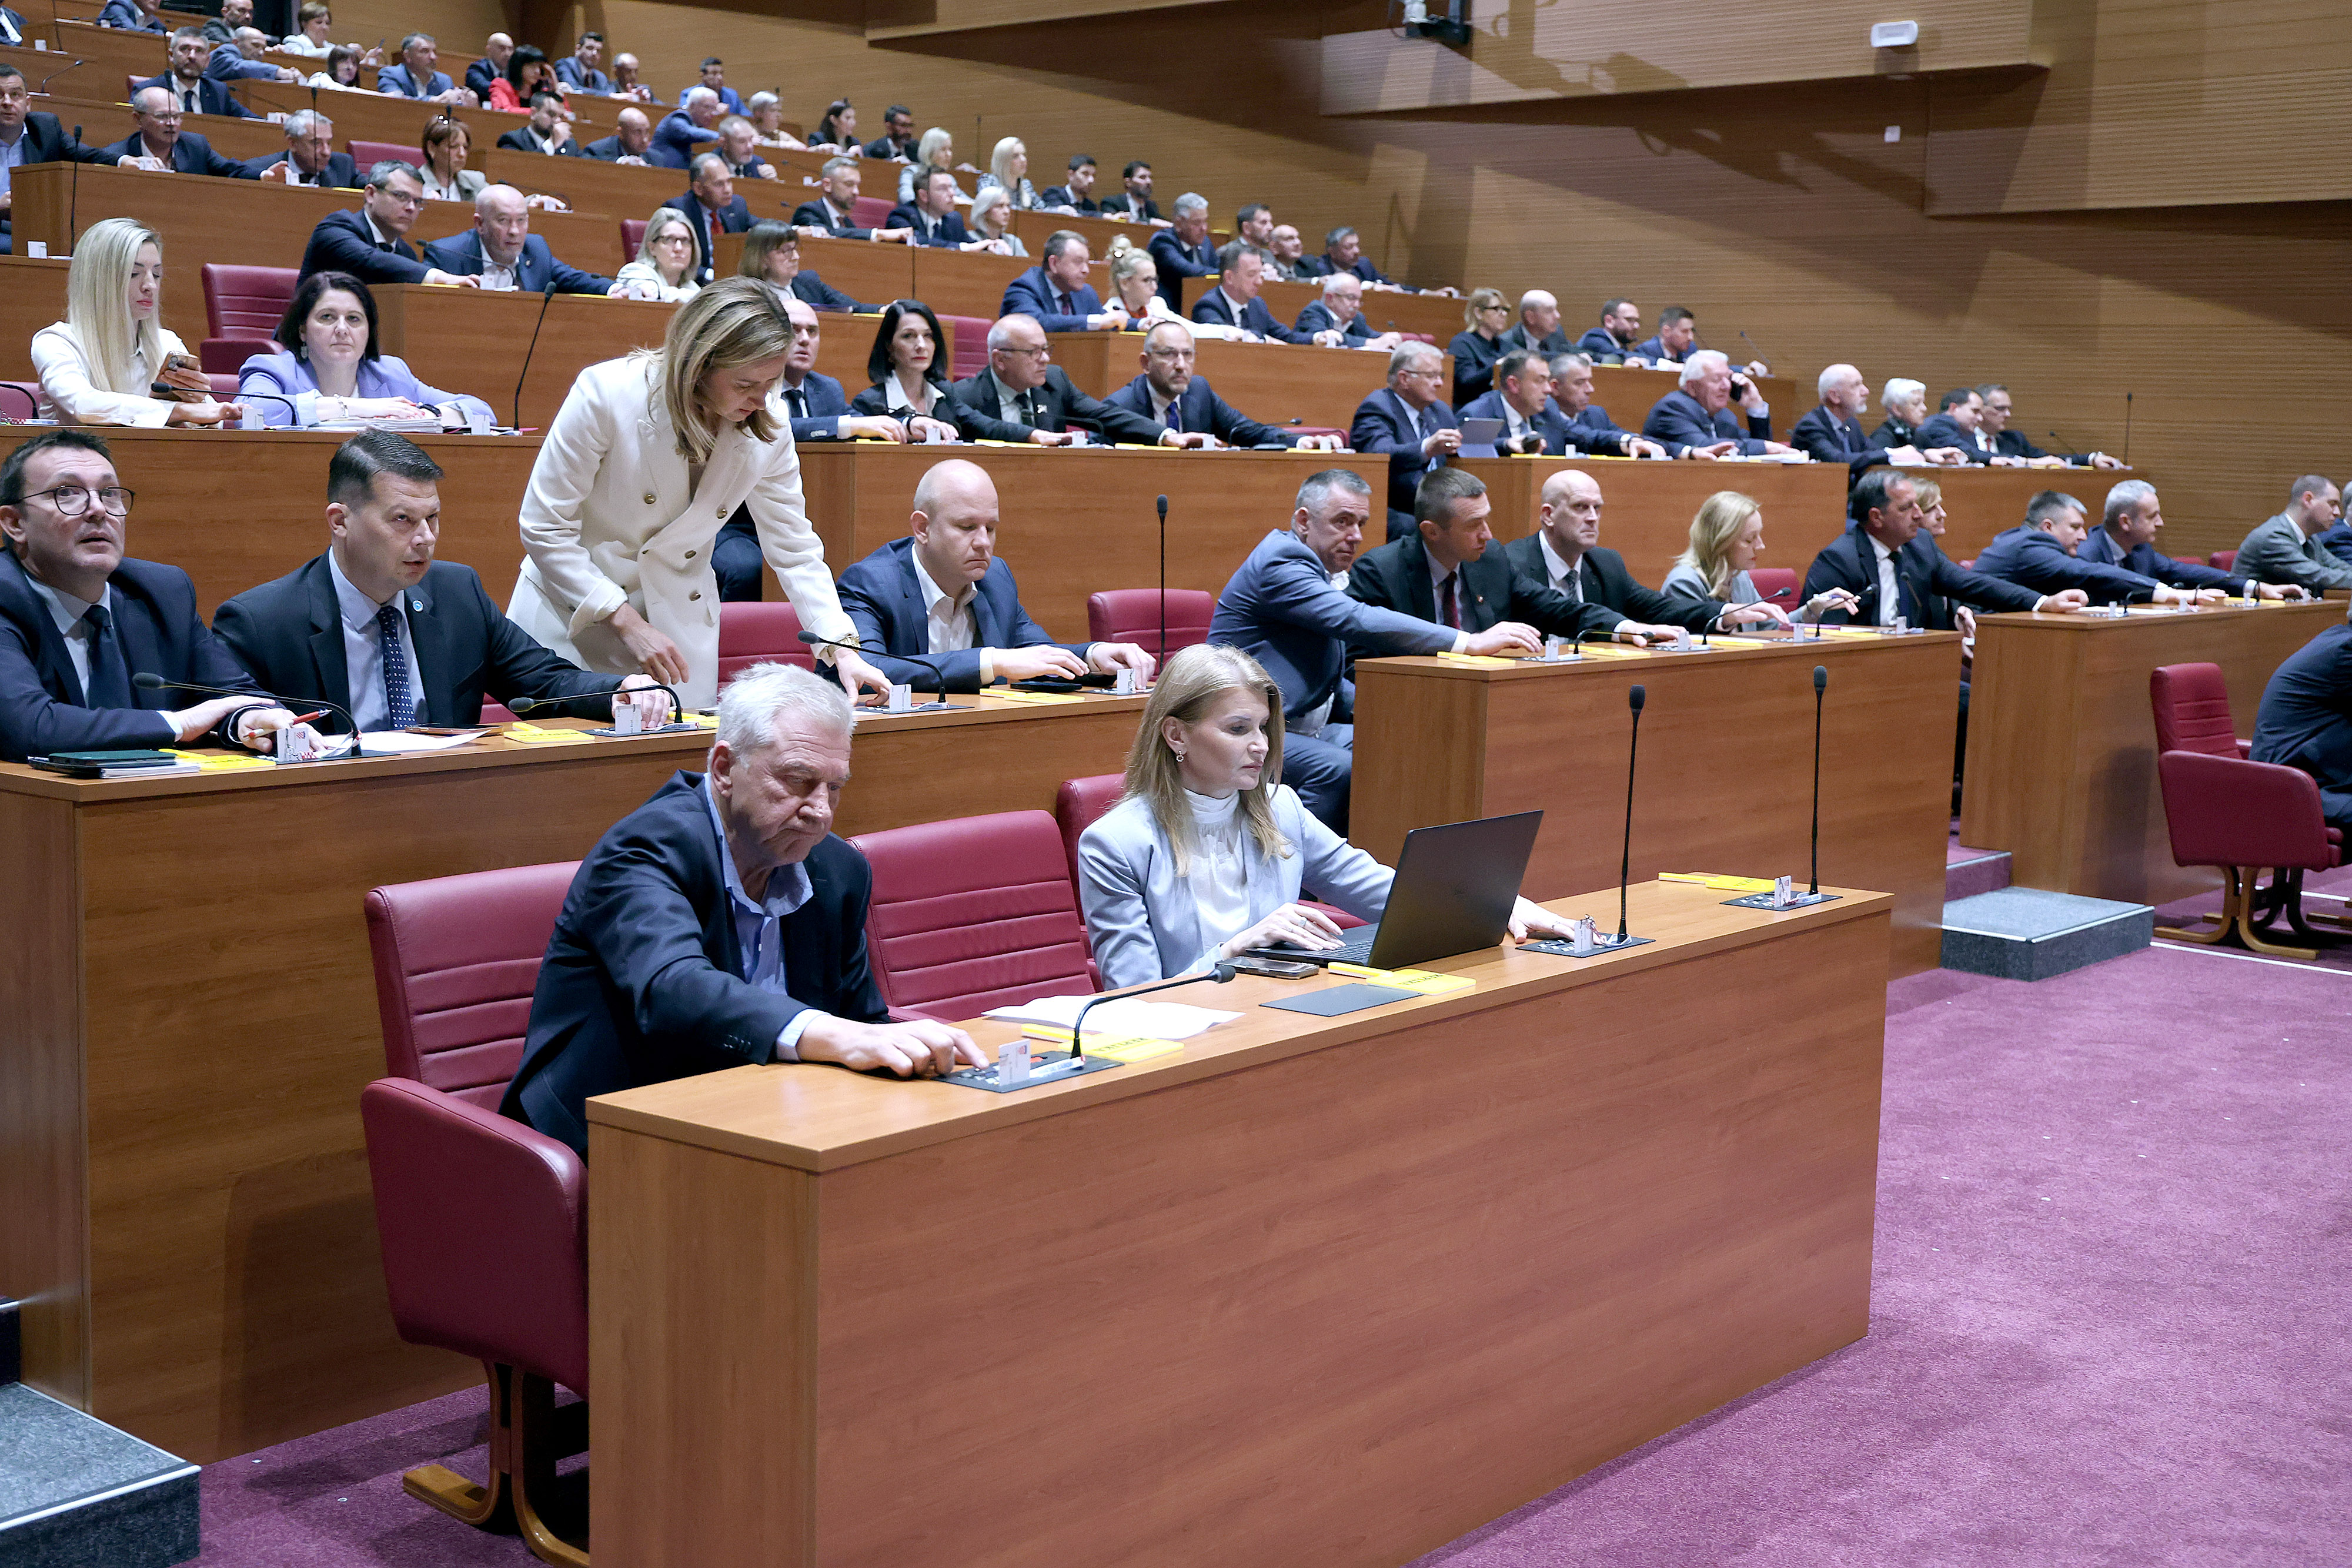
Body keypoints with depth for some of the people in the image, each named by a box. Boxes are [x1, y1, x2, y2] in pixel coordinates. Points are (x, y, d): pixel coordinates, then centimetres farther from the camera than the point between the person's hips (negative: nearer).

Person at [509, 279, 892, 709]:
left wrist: (842, 650, -12)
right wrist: (627, 622, -21)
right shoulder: (605, 394, -21)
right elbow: (545, 529, -16)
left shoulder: (767, 427, -10)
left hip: (682, 625, 3)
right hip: (575, 619, -3)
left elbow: (794, 549, 0)